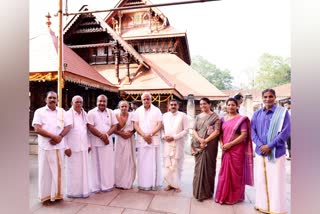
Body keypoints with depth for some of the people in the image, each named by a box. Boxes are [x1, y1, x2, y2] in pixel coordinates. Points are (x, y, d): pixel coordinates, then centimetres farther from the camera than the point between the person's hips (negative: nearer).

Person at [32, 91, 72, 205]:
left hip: (59, 146, 3)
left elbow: (68, 126, 5)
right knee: (45, 171, 5)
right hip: (45, 147, -3)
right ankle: (45, 196, 19)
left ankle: (57, 194, 25)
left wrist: (60, 137, -12)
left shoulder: (62, 111, 9)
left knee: (58, 170, 11)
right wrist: (54, 136, -16)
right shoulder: (39, 111, -1)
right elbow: (37, 129, -11)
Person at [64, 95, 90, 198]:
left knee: (84, 169, 11)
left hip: (83, 147, 5)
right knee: (73, 170, 5)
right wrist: (66, 147, -12)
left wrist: (88, 144, 12)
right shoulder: (68, 114, -7)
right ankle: (73, 192, 20)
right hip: (72, 147, -5)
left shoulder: (85, 114, 9)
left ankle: (84, 190, 24)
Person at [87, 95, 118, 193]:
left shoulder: (110, 112, 8)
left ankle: (108, 184, 20)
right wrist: (101, 136, -14)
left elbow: (114, 125, 3)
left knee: (108, 163, 7)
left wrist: (106, 135, -13)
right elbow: (90, 127, -10)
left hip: (108, 141, 3)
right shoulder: (91, 113, -2)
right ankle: (96, 186, 15)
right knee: (96, 164, 3)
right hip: (95, 142, -3)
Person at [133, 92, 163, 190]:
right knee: (142, 162, 4)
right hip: (141, 140, 1)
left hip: (154, 139, -1)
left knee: (153, 162, 2)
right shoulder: (138, 111, 8)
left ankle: (154, 183, 13)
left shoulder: (156, 110, 3)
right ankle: (143, 184, 14)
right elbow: (135, 125, 1)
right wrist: (144, 135, -11)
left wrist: (150, 134, -13)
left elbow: (160, 124, -3)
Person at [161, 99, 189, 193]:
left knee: (177, 165, 2)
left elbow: (186, 130, -6)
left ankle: (177, 185, 18)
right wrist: (163, 136, -6)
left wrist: (174, 137, -13)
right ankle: (170, 183, 21)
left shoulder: (182, 115, -3)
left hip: (178, 144, -3)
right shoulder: (165, 115, 9)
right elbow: (161, 128, 13)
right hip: (167, 144, 3)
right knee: (167, 164, 5)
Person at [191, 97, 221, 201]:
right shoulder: (198, 117, 12)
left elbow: (217, 131, -10)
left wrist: (206, 140, -16)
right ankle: (199, 191, 21)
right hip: (198, 145, 4)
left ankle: (207, 192, 17)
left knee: (208, 167, 3)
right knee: (199, 167, 7)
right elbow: (194, 130, 6)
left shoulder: (215, 117, -1)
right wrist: (200, 139, -12)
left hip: (209, 145, -4)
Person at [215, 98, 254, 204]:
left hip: (237, 149, -5)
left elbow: (244, 135, -13)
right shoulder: (223, 119, 10)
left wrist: (230, 144, -17)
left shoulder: (241, 119, -5)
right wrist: (221, 144, -5)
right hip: (225, 150, 5)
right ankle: (224, 195, 24)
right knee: (225, 172, 10)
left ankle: (235, 196, 21)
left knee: (235, 172, 5)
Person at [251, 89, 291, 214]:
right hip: (260, 152, 4)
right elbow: (252, 131, 5)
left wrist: (270, 146, -15)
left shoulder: (283, 112, -3)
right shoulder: (257, 114, 8)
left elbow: (285, 132, -10)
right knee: (261, 180, 12)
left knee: (276, 181, 3)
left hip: (276, 152, -3)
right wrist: (260, 145, -10)